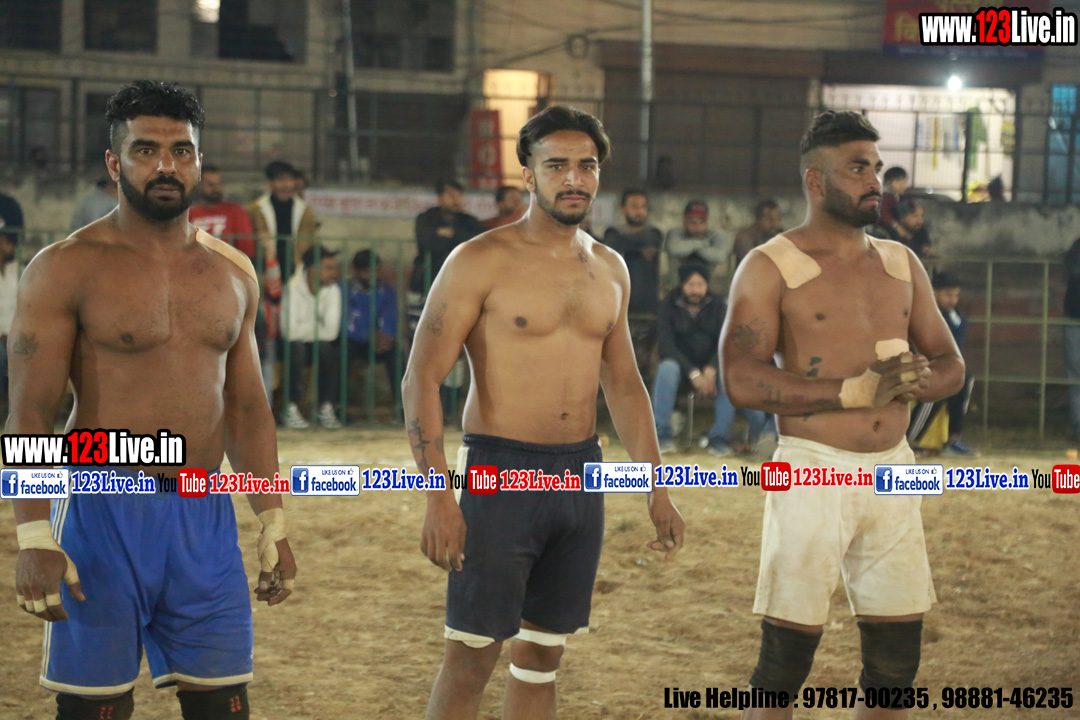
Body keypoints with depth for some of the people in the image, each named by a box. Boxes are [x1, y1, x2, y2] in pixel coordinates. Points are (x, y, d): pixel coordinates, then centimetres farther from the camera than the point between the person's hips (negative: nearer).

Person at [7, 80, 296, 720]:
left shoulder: (233, 274, 12)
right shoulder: (66, 269, -4)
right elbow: (30, 414, -9)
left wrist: (274, 523, 13)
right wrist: (35, 537, -18)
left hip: (206, 520, 4)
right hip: (104, 517, -4)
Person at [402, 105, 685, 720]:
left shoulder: (609, 269, 11)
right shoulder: (481, 263, -8)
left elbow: (624, 385, 20)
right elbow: (422, 380, -10)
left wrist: (658, 489, 15)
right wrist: (439, 495, -19)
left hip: (582, 475, 6)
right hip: (502, 472, -6)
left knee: (543, 653, 11)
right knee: (472, 657, -6)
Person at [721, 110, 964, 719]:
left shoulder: (902, 263, 13)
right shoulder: (771, 267, -4)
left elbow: (951, 365, 17)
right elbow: (743, 381, -15)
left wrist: (918, 381, -8)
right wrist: (859, 390, -20)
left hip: (893, 469, 6)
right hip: (813, 472, -5)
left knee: (896, 662, 8)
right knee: (785, 659, -3)